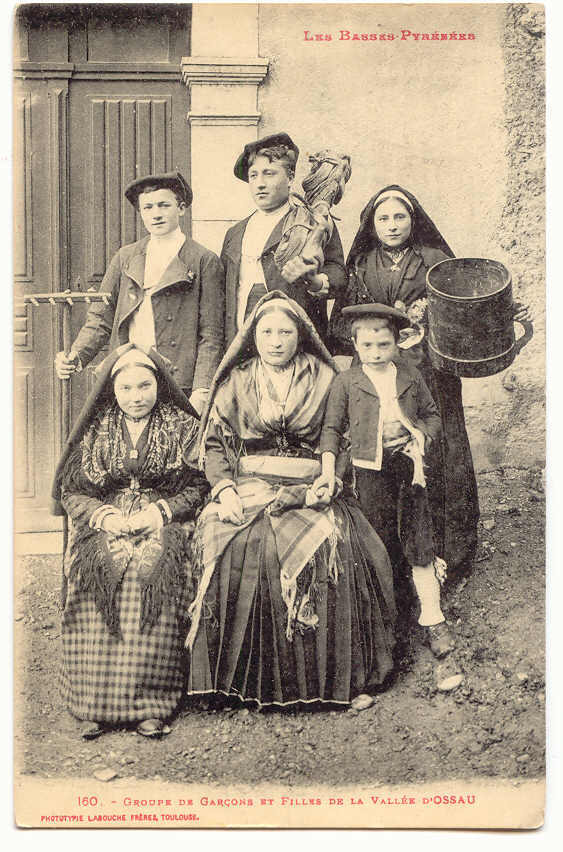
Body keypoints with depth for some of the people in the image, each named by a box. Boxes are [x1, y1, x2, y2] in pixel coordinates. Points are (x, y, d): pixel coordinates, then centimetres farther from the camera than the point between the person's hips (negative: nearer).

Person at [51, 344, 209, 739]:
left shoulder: (183, 426, 9)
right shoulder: (95, 430, 14)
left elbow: (198, 485, 3)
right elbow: (72, 490, 11)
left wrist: (159, 512, -12)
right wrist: (104, 516, -8)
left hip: (165, 523, -1)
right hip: (105, 521, 2)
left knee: (155, 565, -33)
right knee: (96, 565, -30)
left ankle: (150, 705, -28)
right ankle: (97, 705, -25)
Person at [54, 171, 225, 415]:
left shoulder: (205, 261, 2)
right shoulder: (124, 258, 14)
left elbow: (211, 335, -1)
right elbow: (100, 319, 14)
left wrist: (201, 393, -11)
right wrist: (76, 357, -4)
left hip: (179, 388, -3)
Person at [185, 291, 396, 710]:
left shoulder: (324, 380, 12)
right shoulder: (236, 382, 14)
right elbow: (214, 443, 11)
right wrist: (225, 488, -6)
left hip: (309, 489, 0)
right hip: (249, 487, 1)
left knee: (334, 547, -29)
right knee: (239, 547, -30)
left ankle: (342, 677, -15)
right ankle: (246, 676, -16)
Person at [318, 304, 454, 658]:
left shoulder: (411, 377, 5)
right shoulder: (347, 382, -1)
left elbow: (431, 414, 16)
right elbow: (332, 429, 4)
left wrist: (423, 439, -3)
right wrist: (329, 470, -6)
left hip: (408, 463, 1)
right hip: (370, 468, -1)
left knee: (419, 540, 1)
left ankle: (432, 617, 9)